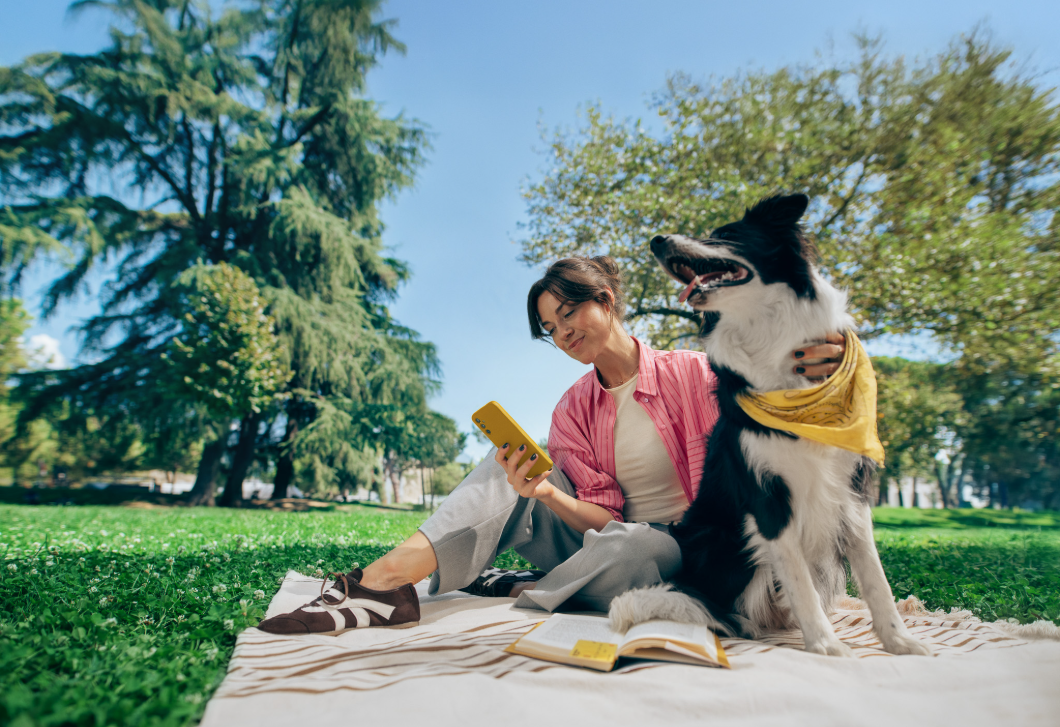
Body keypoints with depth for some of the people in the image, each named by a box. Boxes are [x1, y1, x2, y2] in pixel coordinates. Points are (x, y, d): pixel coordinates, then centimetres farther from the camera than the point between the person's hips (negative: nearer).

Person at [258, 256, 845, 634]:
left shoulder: (693, 372, -7)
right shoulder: (573, 412, 3)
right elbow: (603, 515, -6)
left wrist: (800, 377, -34)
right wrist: (547, 494, -29)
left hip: (681, 551, -3)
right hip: (603, 533, 4)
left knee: (629, 547, -40)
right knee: (510, 465, -16)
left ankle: (518, 591, -17)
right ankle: (385, 579, -31)